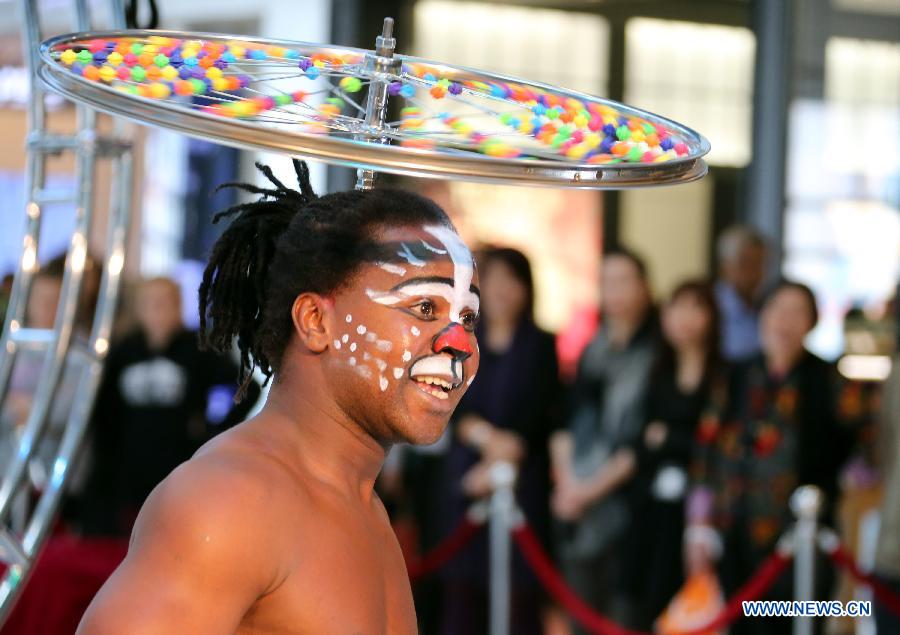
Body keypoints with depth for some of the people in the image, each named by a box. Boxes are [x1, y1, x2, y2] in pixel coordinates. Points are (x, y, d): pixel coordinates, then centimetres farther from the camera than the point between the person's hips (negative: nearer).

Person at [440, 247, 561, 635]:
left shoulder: (541, 345, 3)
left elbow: (540, 415, -4)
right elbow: (451, 407, 1)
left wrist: (499, 462, -12)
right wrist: (486, 436, -18)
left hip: (523, 480, -3)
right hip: (465, 479, 3)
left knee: (520, 594, -5)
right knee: (462, 588, 2)